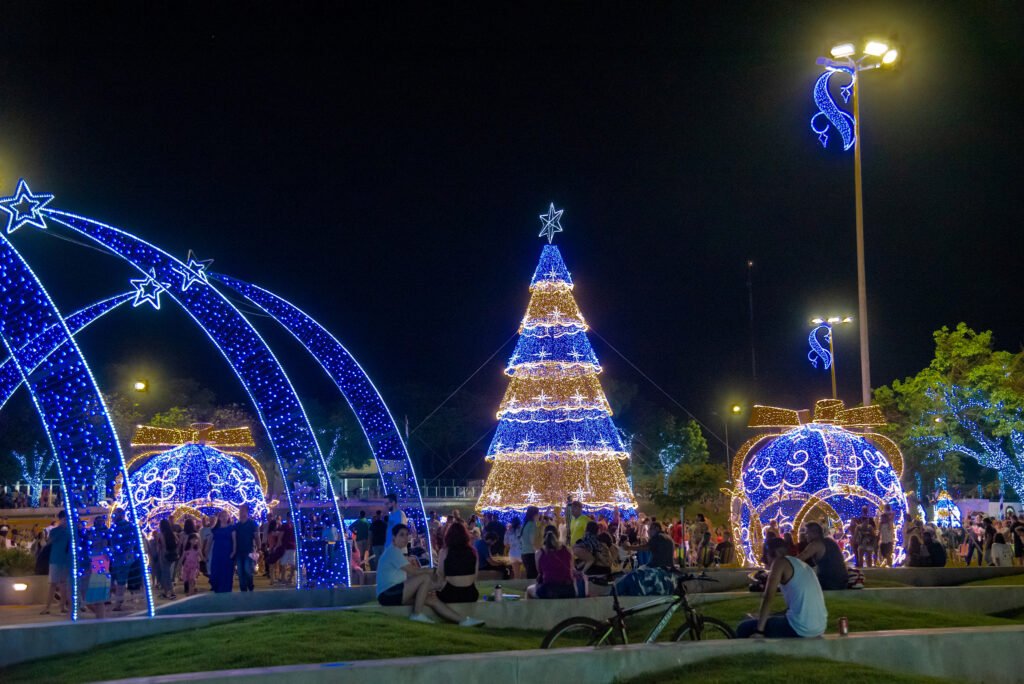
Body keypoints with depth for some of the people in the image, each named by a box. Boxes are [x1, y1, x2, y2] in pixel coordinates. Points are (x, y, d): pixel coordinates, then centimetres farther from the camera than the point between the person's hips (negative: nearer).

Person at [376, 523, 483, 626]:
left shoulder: (395, 552, 21)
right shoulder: (393, 551, -11)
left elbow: (409, 575, 16)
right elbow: (413, 571, -17)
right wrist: (433, 571, -4)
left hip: (394, 593, 10)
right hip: (388, 594, -10)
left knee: (432, 599, -1)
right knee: (425, 578, -21)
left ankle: (463, 620, -5)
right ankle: (417, 614, -17)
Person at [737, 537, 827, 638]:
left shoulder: (780, 562, -3)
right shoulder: (802, 565, 22)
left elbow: (768, 597, -12)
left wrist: (759, 630, -13)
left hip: (800, 628, -9)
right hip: (820, 628, 9)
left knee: (744, 628, 3)